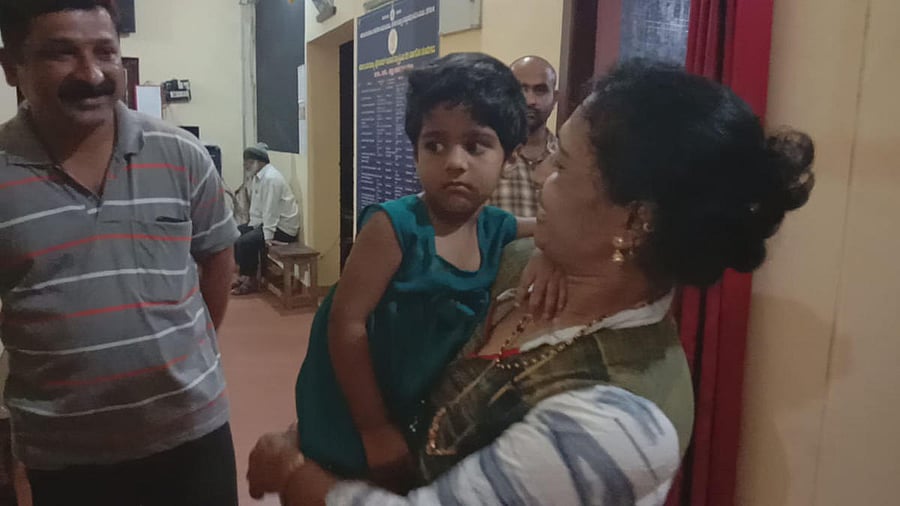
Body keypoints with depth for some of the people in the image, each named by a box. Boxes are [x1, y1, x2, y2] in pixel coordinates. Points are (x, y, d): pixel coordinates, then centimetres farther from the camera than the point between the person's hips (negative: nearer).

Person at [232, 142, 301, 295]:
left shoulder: (271, 178, -21)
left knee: (244, 242, -22)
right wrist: (252, 226, 6)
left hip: (283, 227, -10)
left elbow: (271, 210, -24)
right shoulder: (257, 176, 10)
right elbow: (255, 206, 12)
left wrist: (267, 236, -25)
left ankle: (251, 281, -5)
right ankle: (244, 275, 16)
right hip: (265, 221, 10)